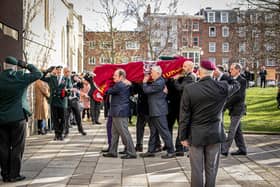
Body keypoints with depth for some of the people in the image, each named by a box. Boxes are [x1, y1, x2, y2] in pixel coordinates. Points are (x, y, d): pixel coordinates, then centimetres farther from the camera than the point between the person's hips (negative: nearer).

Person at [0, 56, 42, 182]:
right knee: (17, 147, 5)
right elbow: (38, 74, 4)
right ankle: (14, 175, 6)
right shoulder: (21, 77, -7)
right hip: (18, 118, -3)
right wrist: (26, 65, 9)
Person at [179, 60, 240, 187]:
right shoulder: (222, 87, -8)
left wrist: (183, 137, -1)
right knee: (211, 168, 11)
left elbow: (184, 116, -9)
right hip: (215, 134, 2)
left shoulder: (189, 89, -13)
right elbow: (236, 85, 16)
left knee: (197, 169, 5)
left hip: (195, 134, -1)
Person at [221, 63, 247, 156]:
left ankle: (224, 149, -9)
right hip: (233, 109, 9)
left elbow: (239, 96, -19)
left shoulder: (242, 81, -11)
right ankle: (242, 149, 21)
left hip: (238, 109, -9)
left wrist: (226, 104, -17)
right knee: (237, 130, 13)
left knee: (232, 130, -8)